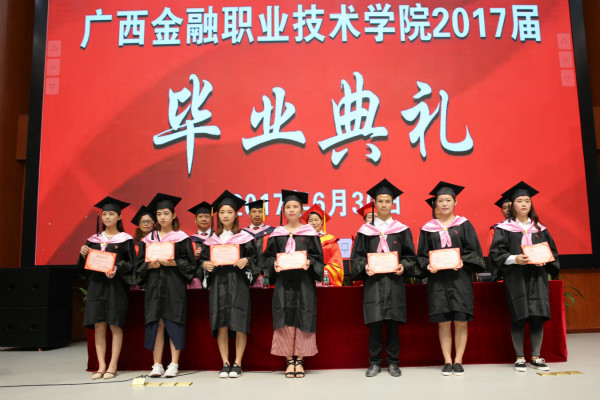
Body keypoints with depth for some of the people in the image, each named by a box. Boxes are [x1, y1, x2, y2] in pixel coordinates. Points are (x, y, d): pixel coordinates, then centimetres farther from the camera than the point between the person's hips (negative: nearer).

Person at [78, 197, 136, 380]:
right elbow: (85, 266, 14)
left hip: (116, 285, -4)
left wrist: (117, 268, -19)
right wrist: (83, 255, -6)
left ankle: (113, 366, 4)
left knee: (115, 325, -3)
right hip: (97, 284, 4)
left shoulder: (125, 239, 1)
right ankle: (101, 366, 7)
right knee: (98, 325, 1)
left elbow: (130, 264, -2)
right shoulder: (94, 239, 12)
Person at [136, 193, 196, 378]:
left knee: (173, 323, -4)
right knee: (156, 324, 2)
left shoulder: (181, 238, 2)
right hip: (154, 286, 3)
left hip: (174, 286, -3)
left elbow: (190, 263, -2)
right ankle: (157, 365, 8)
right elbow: (139, 265, 11)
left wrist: (172, 263, -16)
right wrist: (150, 265, -9)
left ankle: (174, 364, 3)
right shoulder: (149, 239, 12)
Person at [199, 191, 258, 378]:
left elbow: (254, 258, 4)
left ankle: (237, 364, 4)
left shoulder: (244, 237, 4)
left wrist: (246, 261, -15)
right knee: (221, 324, 0)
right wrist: (205, 265, -7)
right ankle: (225, 364, 8)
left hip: (238, 283, -2)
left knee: (239, 325, -5)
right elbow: (204, 259, 14)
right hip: (218, 284, 2)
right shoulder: (211, 240, 12)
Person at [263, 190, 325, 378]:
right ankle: (289, 361, 8)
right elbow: (268, 256, 10)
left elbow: (318, 256, 3)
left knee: (302, 320, -1)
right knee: (285, 320, -1)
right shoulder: (277, 234, 9)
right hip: (283, 281, 1)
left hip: (304, 281, -1)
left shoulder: (309, 233, 5)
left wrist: (309, 263, -16)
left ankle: (299, 360, 10)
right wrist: (274, 263, -11)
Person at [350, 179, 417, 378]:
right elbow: (357, 256, 7)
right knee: (375, 323, -2)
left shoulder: (402, 230, 7)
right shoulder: (365, 230, 7)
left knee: (393, 322, 2)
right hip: (373, 281, 0)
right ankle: (375, 362, 10)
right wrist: (365, 267, -12)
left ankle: (393, 362, 14)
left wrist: (403, 266, -11)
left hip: (394, 281, 0)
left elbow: (410, 255, 8)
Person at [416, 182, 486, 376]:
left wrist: (462, 261, -14)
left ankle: (458, 361, 9)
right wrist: (428, 266, -10)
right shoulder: (428, 228, 9)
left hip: (460, 278, -1)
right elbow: (422, 255, 10)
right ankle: (447, 361, 9)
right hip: (437, 279, 1)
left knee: (460, 321, -2)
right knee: (443, 322, 1)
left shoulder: (464, 225, 6)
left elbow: (474, 250, 4)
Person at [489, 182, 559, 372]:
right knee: (518, 317, -2)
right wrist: (514, 259, -19)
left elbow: (552, 251, 13)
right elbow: (495, 252, -4)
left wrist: (544, 260, -8)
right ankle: (520, 358, 9)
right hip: (515, 278, -3)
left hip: (537, 277, 3)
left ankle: (536, 357, 14)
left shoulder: (539, 228, 12)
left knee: (538, 317, 1)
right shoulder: (504, 228, 1)